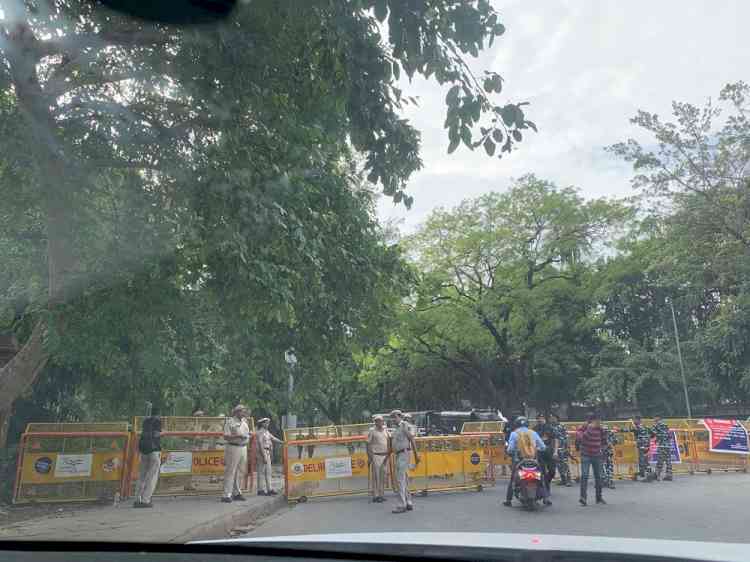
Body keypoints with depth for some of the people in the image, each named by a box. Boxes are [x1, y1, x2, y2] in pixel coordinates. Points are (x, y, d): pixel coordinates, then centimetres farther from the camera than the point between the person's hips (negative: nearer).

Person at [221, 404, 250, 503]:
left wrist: (248, 435, 4)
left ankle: (237, 493, 19)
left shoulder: (244, 422, 16)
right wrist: (238, 436, -23)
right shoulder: (230, 422, -6)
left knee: (241, 472, 10)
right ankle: (227, 495, -3)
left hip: (243, 448, 7)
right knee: (230, 472, -6)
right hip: (233, 448, -7)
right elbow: (226, 437, -13)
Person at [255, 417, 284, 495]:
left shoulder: (266, 432, 15)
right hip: (262, 454, -10)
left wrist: (283, 442, 14)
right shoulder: (260, 432, -14)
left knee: (268, 472, 11)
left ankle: (269, 489, 16)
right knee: (261, 472, -3)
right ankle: (261, 490, 3)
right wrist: (264, 456, -22)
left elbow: (273, 438, 19)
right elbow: (260, 445, -19)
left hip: (267, 454, 10)